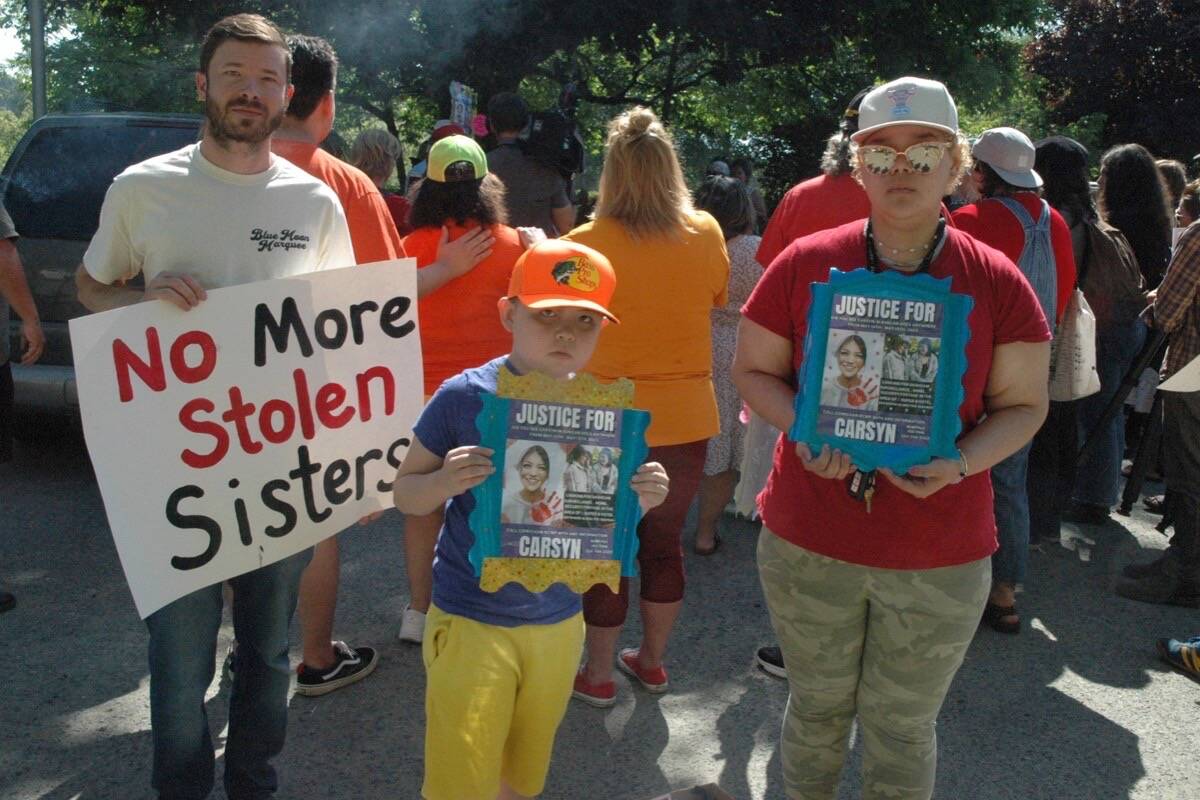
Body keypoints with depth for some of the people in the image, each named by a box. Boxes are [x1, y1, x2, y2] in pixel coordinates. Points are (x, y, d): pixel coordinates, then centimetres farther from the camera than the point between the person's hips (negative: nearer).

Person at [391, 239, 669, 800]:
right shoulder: (465, 396, -14)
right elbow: (405, 494, -5)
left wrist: (641, 499, -16)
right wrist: (445, 481, -26)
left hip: (560, 623, 4)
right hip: (471, 621, -3)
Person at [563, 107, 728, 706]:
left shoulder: (585, 244, -16)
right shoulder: (706, 235, -6)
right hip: (687, 421, 3)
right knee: (664, 541, 18)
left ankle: (598, 674, 25)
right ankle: (652, 661, 34)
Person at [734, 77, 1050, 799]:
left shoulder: (997, 282, -5)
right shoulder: (805, 263, -5)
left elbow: (1024, 404, 1)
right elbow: (753, 370, 3)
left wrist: (960, 464, -19)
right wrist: (805, 431, -17)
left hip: (942, 556, 0)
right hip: (808, 540, 1)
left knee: (904, 724, 16)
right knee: (819, 706, 19)